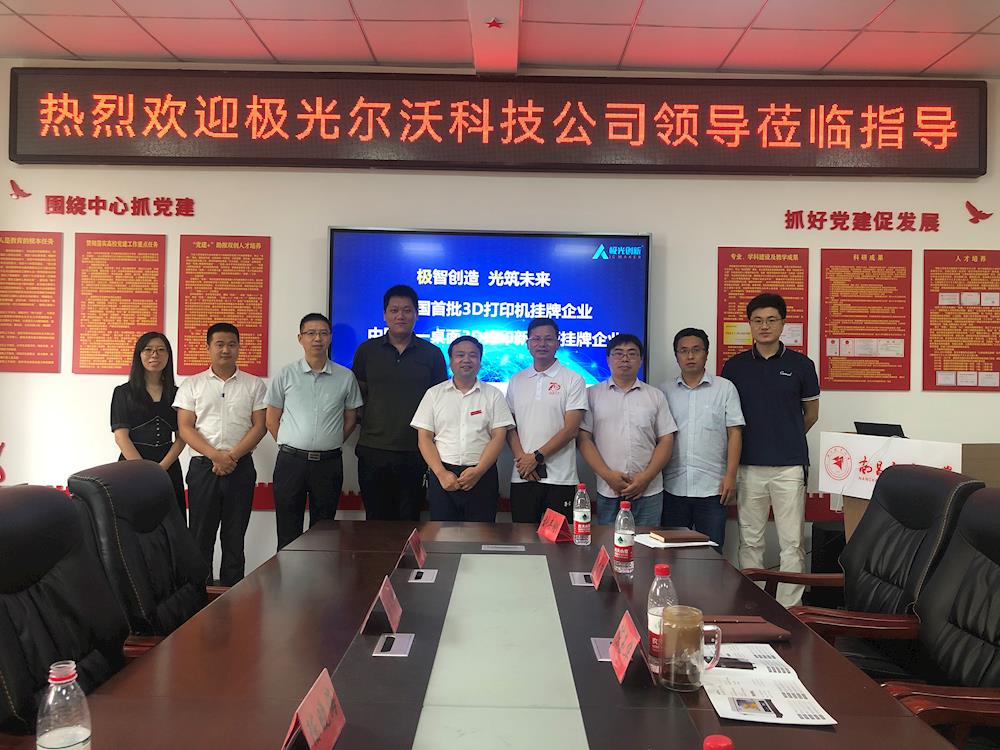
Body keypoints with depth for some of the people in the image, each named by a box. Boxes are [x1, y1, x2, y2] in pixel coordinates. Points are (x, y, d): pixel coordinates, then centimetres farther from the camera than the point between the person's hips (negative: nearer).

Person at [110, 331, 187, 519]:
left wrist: (162, 467, -11)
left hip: (169, 467, 2)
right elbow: (121, 436, -5)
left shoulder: (175, 394, 9)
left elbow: (181, 437, 5)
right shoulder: (124, 392, 2)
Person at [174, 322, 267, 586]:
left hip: (240, 467, 0)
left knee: (235, 535, 6)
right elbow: (185, 428, 0)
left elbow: (259, 426, 0)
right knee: (201, 534, 4)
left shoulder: (254, 385, 6)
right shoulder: (192, 385, 6)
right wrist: (215, 455, -13)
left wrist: (232, 456, -12)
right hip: (203, 466, 0)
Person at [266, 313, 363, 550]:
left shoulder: (346, 377, 4)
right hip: (290, 461, 0)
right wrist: (290, 448, 4)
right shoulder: (286, 375, 3)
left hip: (329, 462, 1)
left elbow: (350, 419, 11)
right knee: (288, 532, 6)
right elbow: (272, 420, 8)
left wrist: (330, 445, 5)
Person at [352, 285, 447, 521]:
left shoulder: (432, 353, 4)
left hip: (414, 452, -1)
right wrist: (367, 421, 1)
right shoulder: (366, 350, 7)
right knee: (375, 522, 8)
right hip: (373, 451, 1)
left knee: (409, 523, 6)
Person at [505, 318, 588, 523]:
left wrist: (537, 457, -12)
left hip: (560, 477, -3)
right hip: (522, 476, 3)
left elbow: (571, 429, -8)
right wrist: (522, 459, -7)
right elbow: (510, 425, 9)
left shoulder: (573, 380, -1)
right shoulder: (516, 381, 11)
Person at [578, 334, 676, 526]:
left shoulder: (655, 396, 10)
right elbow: (584, 439, 0)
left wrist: (646, 477, -7)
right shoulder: (593, 394, 6)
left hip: (648, 491, 1)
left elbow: (666, 441, 6)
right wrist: (608, 475, -11)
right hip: (608, 492, -1)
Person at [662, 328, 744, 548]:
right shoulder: (666, 392, 8)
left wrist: (730, 476, -7)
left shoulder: (725, 388, 3)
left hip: (712, 488, -2)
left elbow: (735, 433, 0)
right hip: (673, 488, 2)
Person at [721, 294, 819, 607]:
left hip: (789, 466, -1)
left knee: (792, 543, 1)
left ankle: (789, 609, 11)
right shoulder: (735, 366, 4)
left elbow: (811, 413, 12)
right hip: (749, 466, 2)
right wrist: (758, 438, 10)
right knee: (750, 541, 9)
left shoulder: (801, 365, 1)